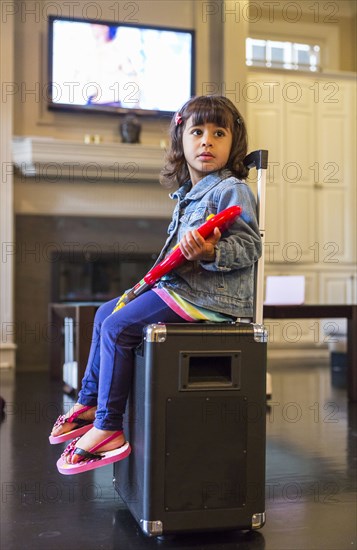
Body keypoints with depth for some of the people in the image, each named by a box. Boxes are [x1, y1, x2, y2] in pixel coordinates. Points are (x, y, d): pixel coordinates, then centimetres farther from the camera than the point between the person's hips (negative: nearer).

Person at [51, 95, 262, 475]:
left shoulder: (231, 190, -10)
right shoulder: (187, 194, 17)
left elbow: (250, 247, -16)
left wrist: (210, 253, -30)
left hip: (211, 296, -10)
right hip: (181, 285, 10)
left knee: (118, 327, -15)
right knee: (105, 313, 14)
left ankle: (108, 429, -6)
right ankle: (90, 402, 23)